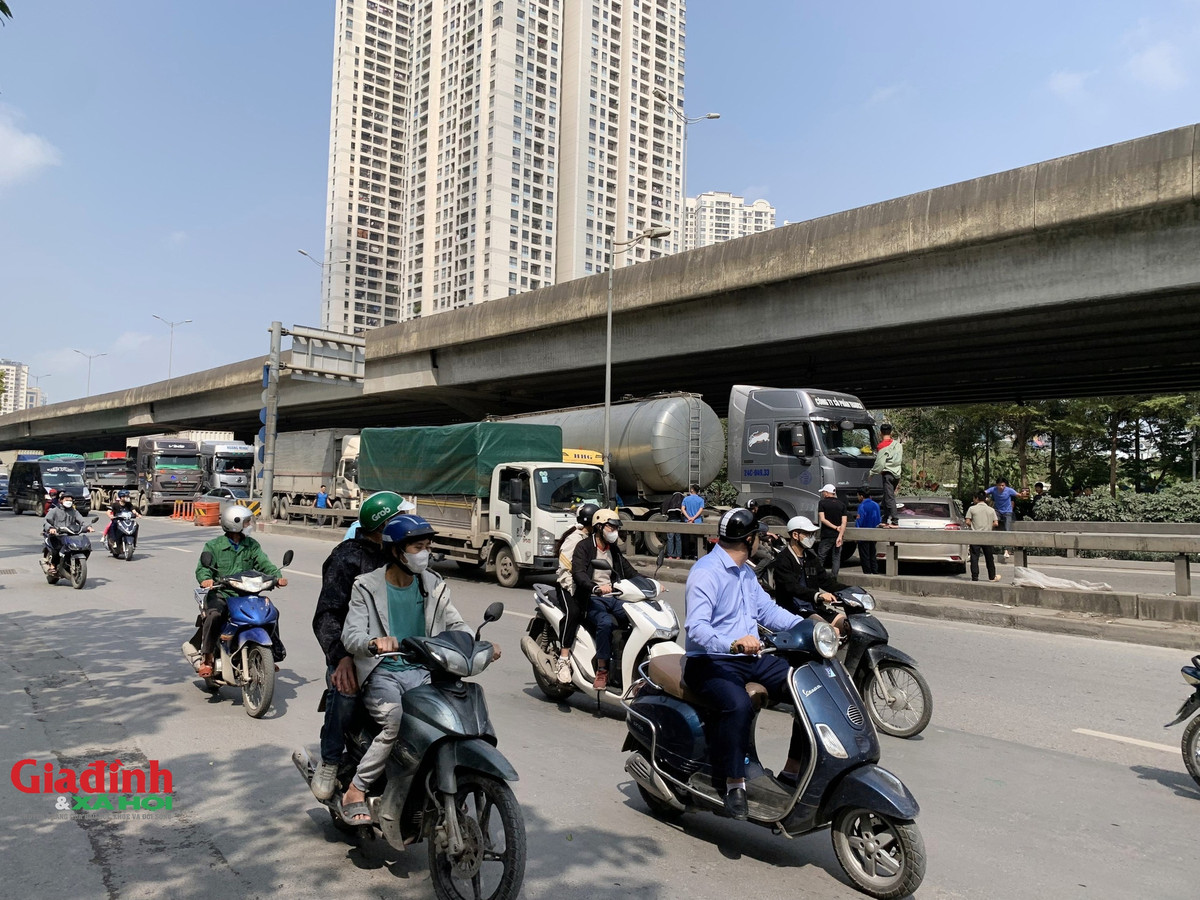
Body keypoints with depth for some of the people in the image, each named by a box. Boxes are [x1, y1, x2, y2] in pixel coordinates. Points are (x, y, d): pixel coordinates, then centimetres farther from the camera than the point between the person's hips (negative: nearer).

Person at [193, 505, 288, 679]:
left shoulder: (252, 545, 12)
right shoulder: (214, 546, 2)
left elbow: (264, 564, 3)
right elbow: (203, 567, -7)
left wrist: (277, 576, -16)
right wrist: (205, 579, -31)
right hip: (221, 594, -4)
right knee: (214, 615, -33)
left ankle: (273, 654, 4)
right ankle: (206, 658, -19)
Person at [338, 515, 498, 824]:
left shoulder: (433, 586, 9)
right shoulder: (367, 587, -3)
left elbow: (455, 625, 9)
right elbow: (350, 635, -12)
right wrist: (374, 642, -35)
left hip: (421, 672, 4)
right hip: (382, 674, -3)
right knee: (398, 723, -29)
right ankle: (355, 792, -12)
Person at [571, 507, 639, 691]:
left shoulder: (614, 550, 20)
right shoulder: (584, 547, -2)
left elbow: (629, 571, 19)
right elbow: (578, 573, -17)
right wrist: (596, 588, -35)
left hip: (612, 597, 6)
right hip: (591, 599, -6)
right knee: (606, 623, -35)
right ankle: (601, 671, -27)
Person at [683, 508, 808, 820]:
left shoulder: (745, 572, 18)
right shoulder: (706, 572, -14)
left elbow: (767, 609, 15)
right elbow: (696, 627, -26)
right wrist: (733, 643, -43)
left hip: (751, 658, 9)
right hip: (711, 661, -9)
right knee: (739, 705, -37)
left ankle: (793, 770, 6)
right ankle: (733, 782, -20)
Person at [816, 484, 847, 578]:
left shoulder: (822, 503, -3)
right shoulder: (842, 504, 6)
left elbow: (822, 519, -12)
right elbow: (844, 522, -3)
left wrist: (835, 527, -8)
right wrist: (840, 536, -9)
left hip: (826, 535, -3)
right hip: (837, 535, 3)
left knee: (821, 558, 3)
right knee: (836, 558, 6)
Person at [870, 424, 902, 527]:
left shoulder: (882, 446, -10)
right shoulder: (898, 445, 13)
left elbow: (880, 463, -14)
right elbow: (901, 460, 21)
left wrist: (872, 472, -2)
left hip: (888, 473, -8)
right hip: (897, 474, 8)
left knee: (889, 498, -9)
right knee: (887, 497, 16)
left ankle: (894, 522, -14)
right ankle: (885, 520, 20)